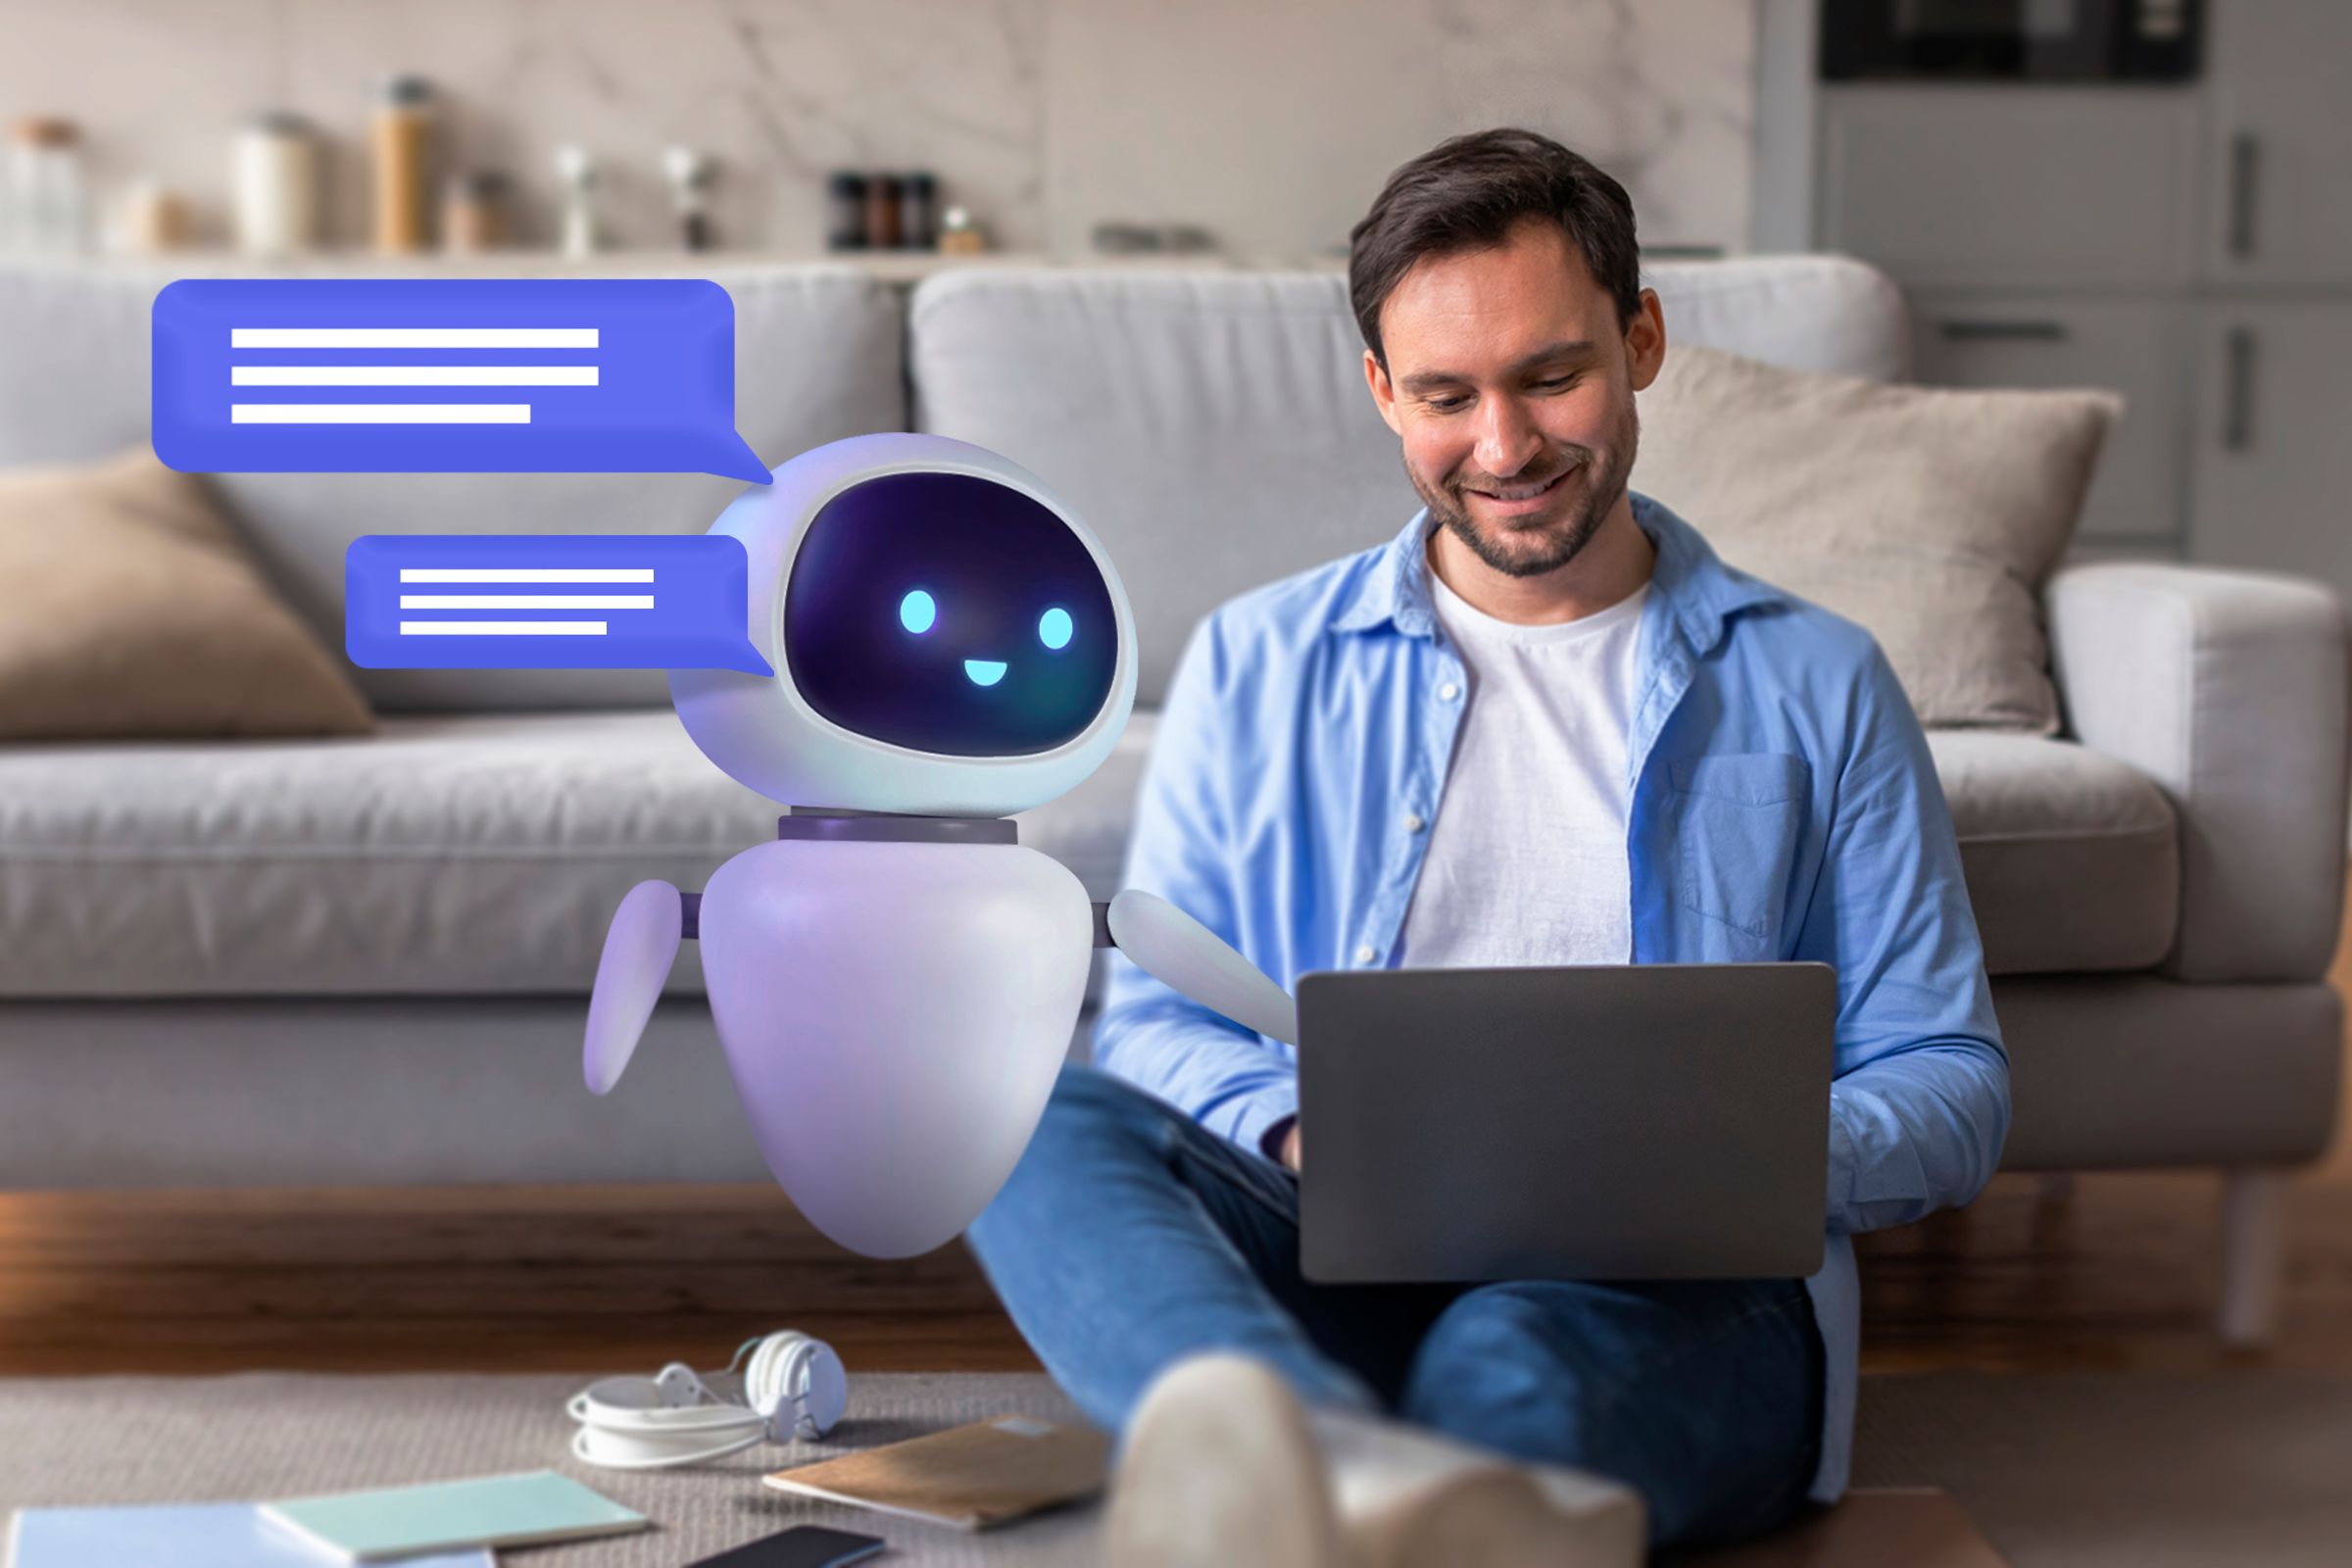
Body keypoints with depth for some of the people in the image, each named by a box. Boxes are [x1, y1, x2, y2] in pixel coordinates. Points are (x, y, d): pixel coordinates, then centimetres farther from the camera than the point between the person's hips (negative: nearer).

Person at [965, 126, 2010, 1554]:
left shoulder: (1817, 686, 15)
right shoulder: (1257, 669, 18)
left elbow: (1951, 1084, 13)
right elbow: (1152, 1021, 13)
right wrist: (1299, 1124, -11)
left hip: (1675, 1291, -1)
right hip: (1336, 1265, 1)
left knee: (1513, 1362, -39)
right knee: (1048, 1124, -32)